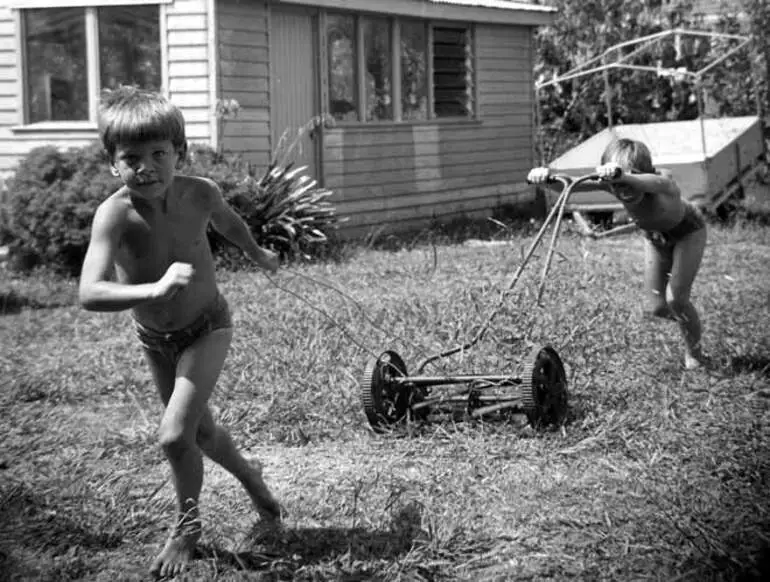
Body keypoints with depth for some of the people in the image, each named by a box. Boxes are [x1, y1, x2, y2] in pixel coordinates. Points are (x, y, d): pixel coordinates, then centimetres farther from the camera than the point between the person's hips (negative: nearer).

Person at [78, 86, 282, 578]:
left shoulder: (199, 193, -22)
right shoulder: (115, 213, -30)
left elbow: (228, 221, 5)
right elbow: (89, 293, -43)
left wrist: (258, 253, 24)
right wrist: (154, 290, -58)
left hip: (208, 327, -1)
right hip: (154, 338, 1)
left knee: (175, 435, -14)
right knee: (199, 429, 20)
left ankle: (188, 526, 12)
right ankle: (249, 475, 51)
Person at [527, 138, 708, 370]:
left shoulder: (663, 181, -43)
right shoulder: (612, 184, -32)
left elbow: (656, 184, -69)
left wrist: (623, 176, -89)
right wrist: (546, 177, -65)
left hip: (688, 233, -4)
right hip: (655, 235, 4)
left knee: (678, 301, -11)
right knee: (657, 308, 1)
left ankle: (694, 353, 18)